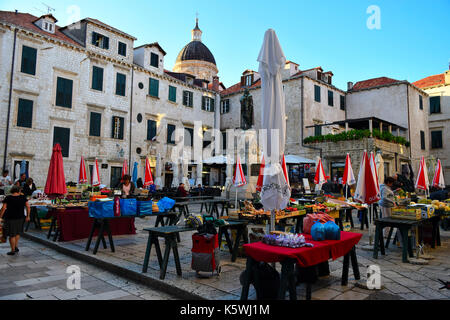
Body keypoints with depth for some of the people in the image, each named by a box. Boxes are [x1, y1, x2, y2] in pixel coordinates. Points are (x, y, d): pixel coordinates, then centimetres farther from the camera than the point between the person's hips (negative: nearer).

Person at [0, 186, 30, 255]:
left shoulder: (8, 198, -8)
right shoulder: (23, 197, -1)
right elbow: (28, 207, -2)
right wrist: (28, 216, 7)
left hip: (10, 218, -3)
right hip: (20, 218, 3)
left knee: (12, 235, 7)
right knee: (18, 233, 24)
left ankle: (13, 251, 16)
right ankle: (16, 247, 24)